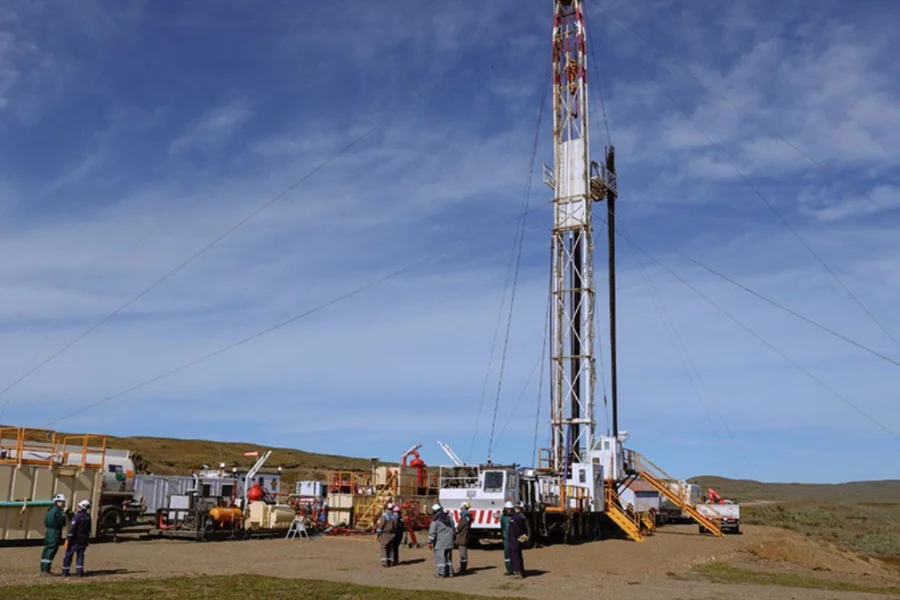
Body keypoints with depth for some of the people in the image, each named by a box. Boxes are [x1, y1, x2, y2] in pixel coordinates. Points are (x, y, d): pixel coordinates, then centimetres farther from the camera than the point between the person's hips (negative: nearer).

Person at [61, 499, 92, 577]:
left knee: (68, 555, 7)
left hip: (75, 540, -5)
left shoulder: (77, 516, -17)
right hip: (83, 541, 5)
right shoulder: (88, 517, 5)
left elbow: (72, 529, -19)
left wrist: (67, 540, -14)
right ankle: (79, 571, 3)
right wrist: (87, 540, 18)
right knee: (80, 556, 10)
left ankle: (65, 572, 13)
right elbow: (89, 530, 12)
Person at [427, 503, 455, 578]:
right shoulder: (448, 518, 11)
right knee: (448, 557, 13)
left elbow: (432, 532, -11)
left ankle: (441, 573, -2)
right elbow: (452, 530, 17)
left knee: (440, 557, -1)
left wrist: (430, 542, -5)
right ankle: (449, 572, 15)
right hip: (449, 542, 6)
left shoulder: (435, 520, -10)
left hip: (440, 542, -6)